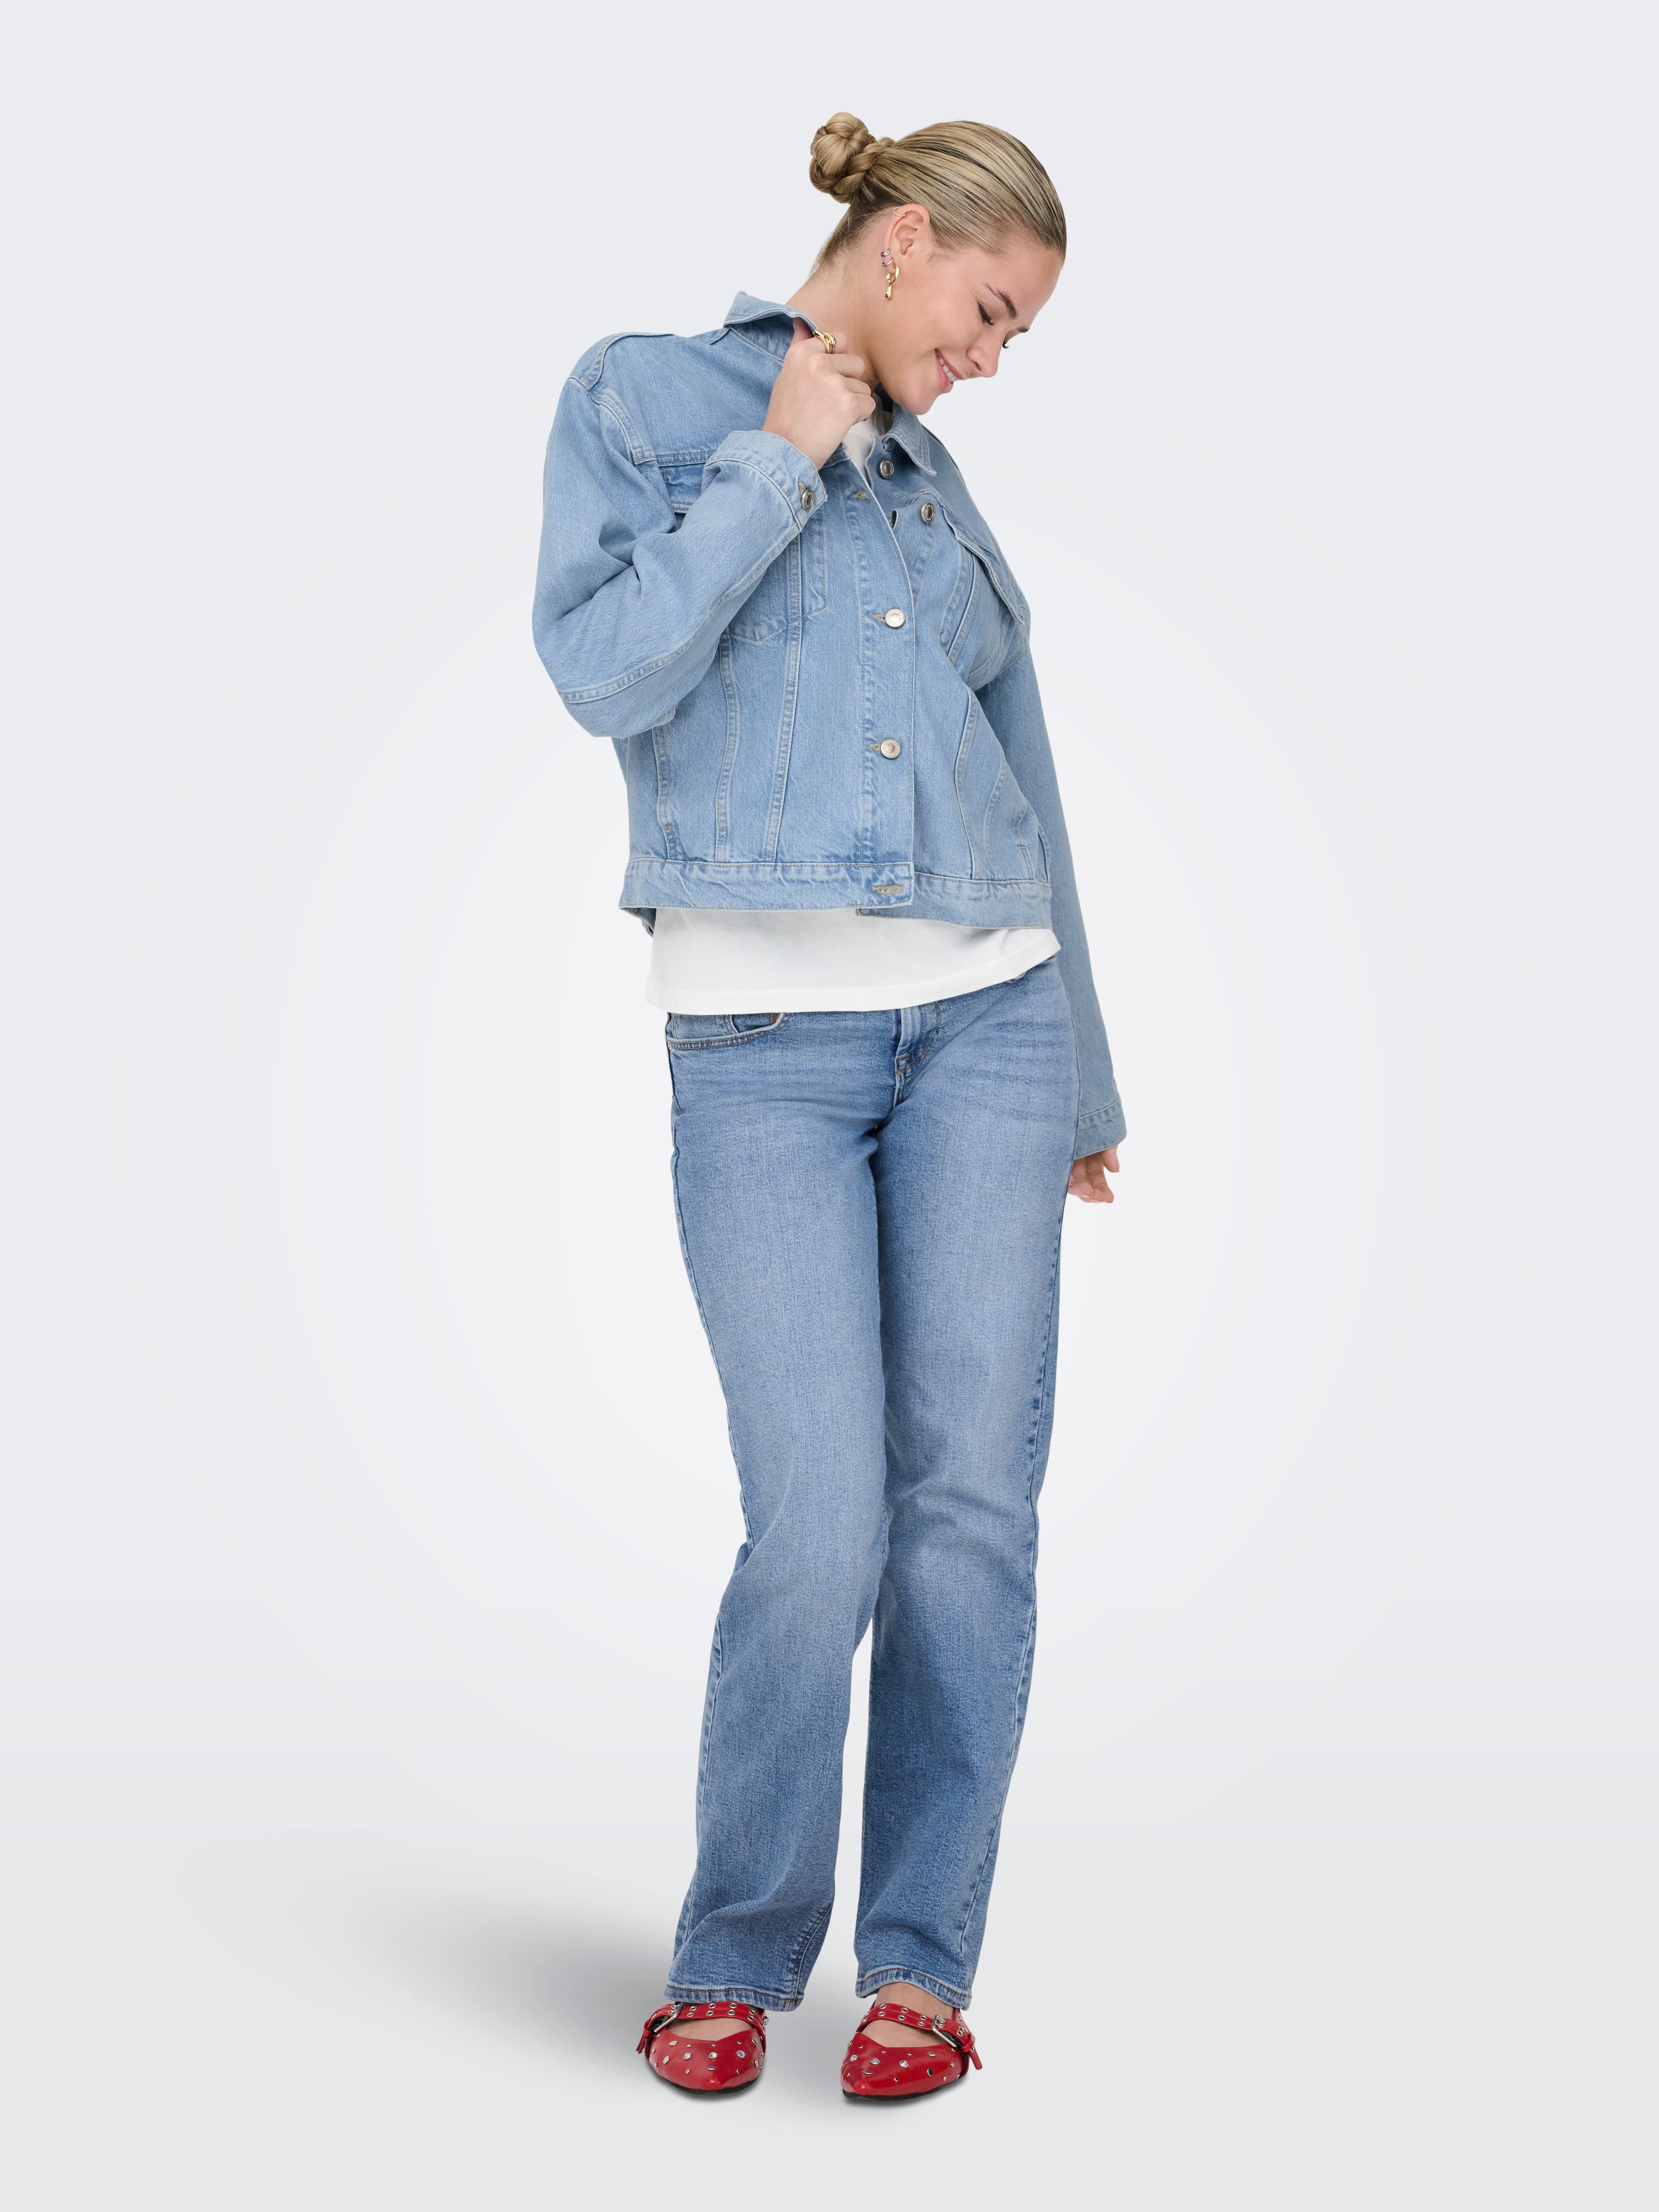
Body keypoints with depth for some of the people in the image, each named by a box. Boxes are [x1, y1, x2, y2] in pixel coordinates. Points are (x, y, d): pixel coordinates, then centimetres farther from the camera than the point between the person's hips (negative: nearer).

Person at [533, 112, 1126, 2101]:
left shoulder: (934, 495, 18)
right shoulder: (640, 396, 5)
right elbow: (604, 673, -11)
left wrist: (1082, 1077, 22)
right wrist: (780, 462, -5)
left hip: (984, 1017, 4)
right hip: (761, 1041, -4)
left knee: (971, 1504, -2)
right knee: (821, 1536, -10)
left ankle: (922, 1965, 11)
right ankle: (733, 1959, 11)